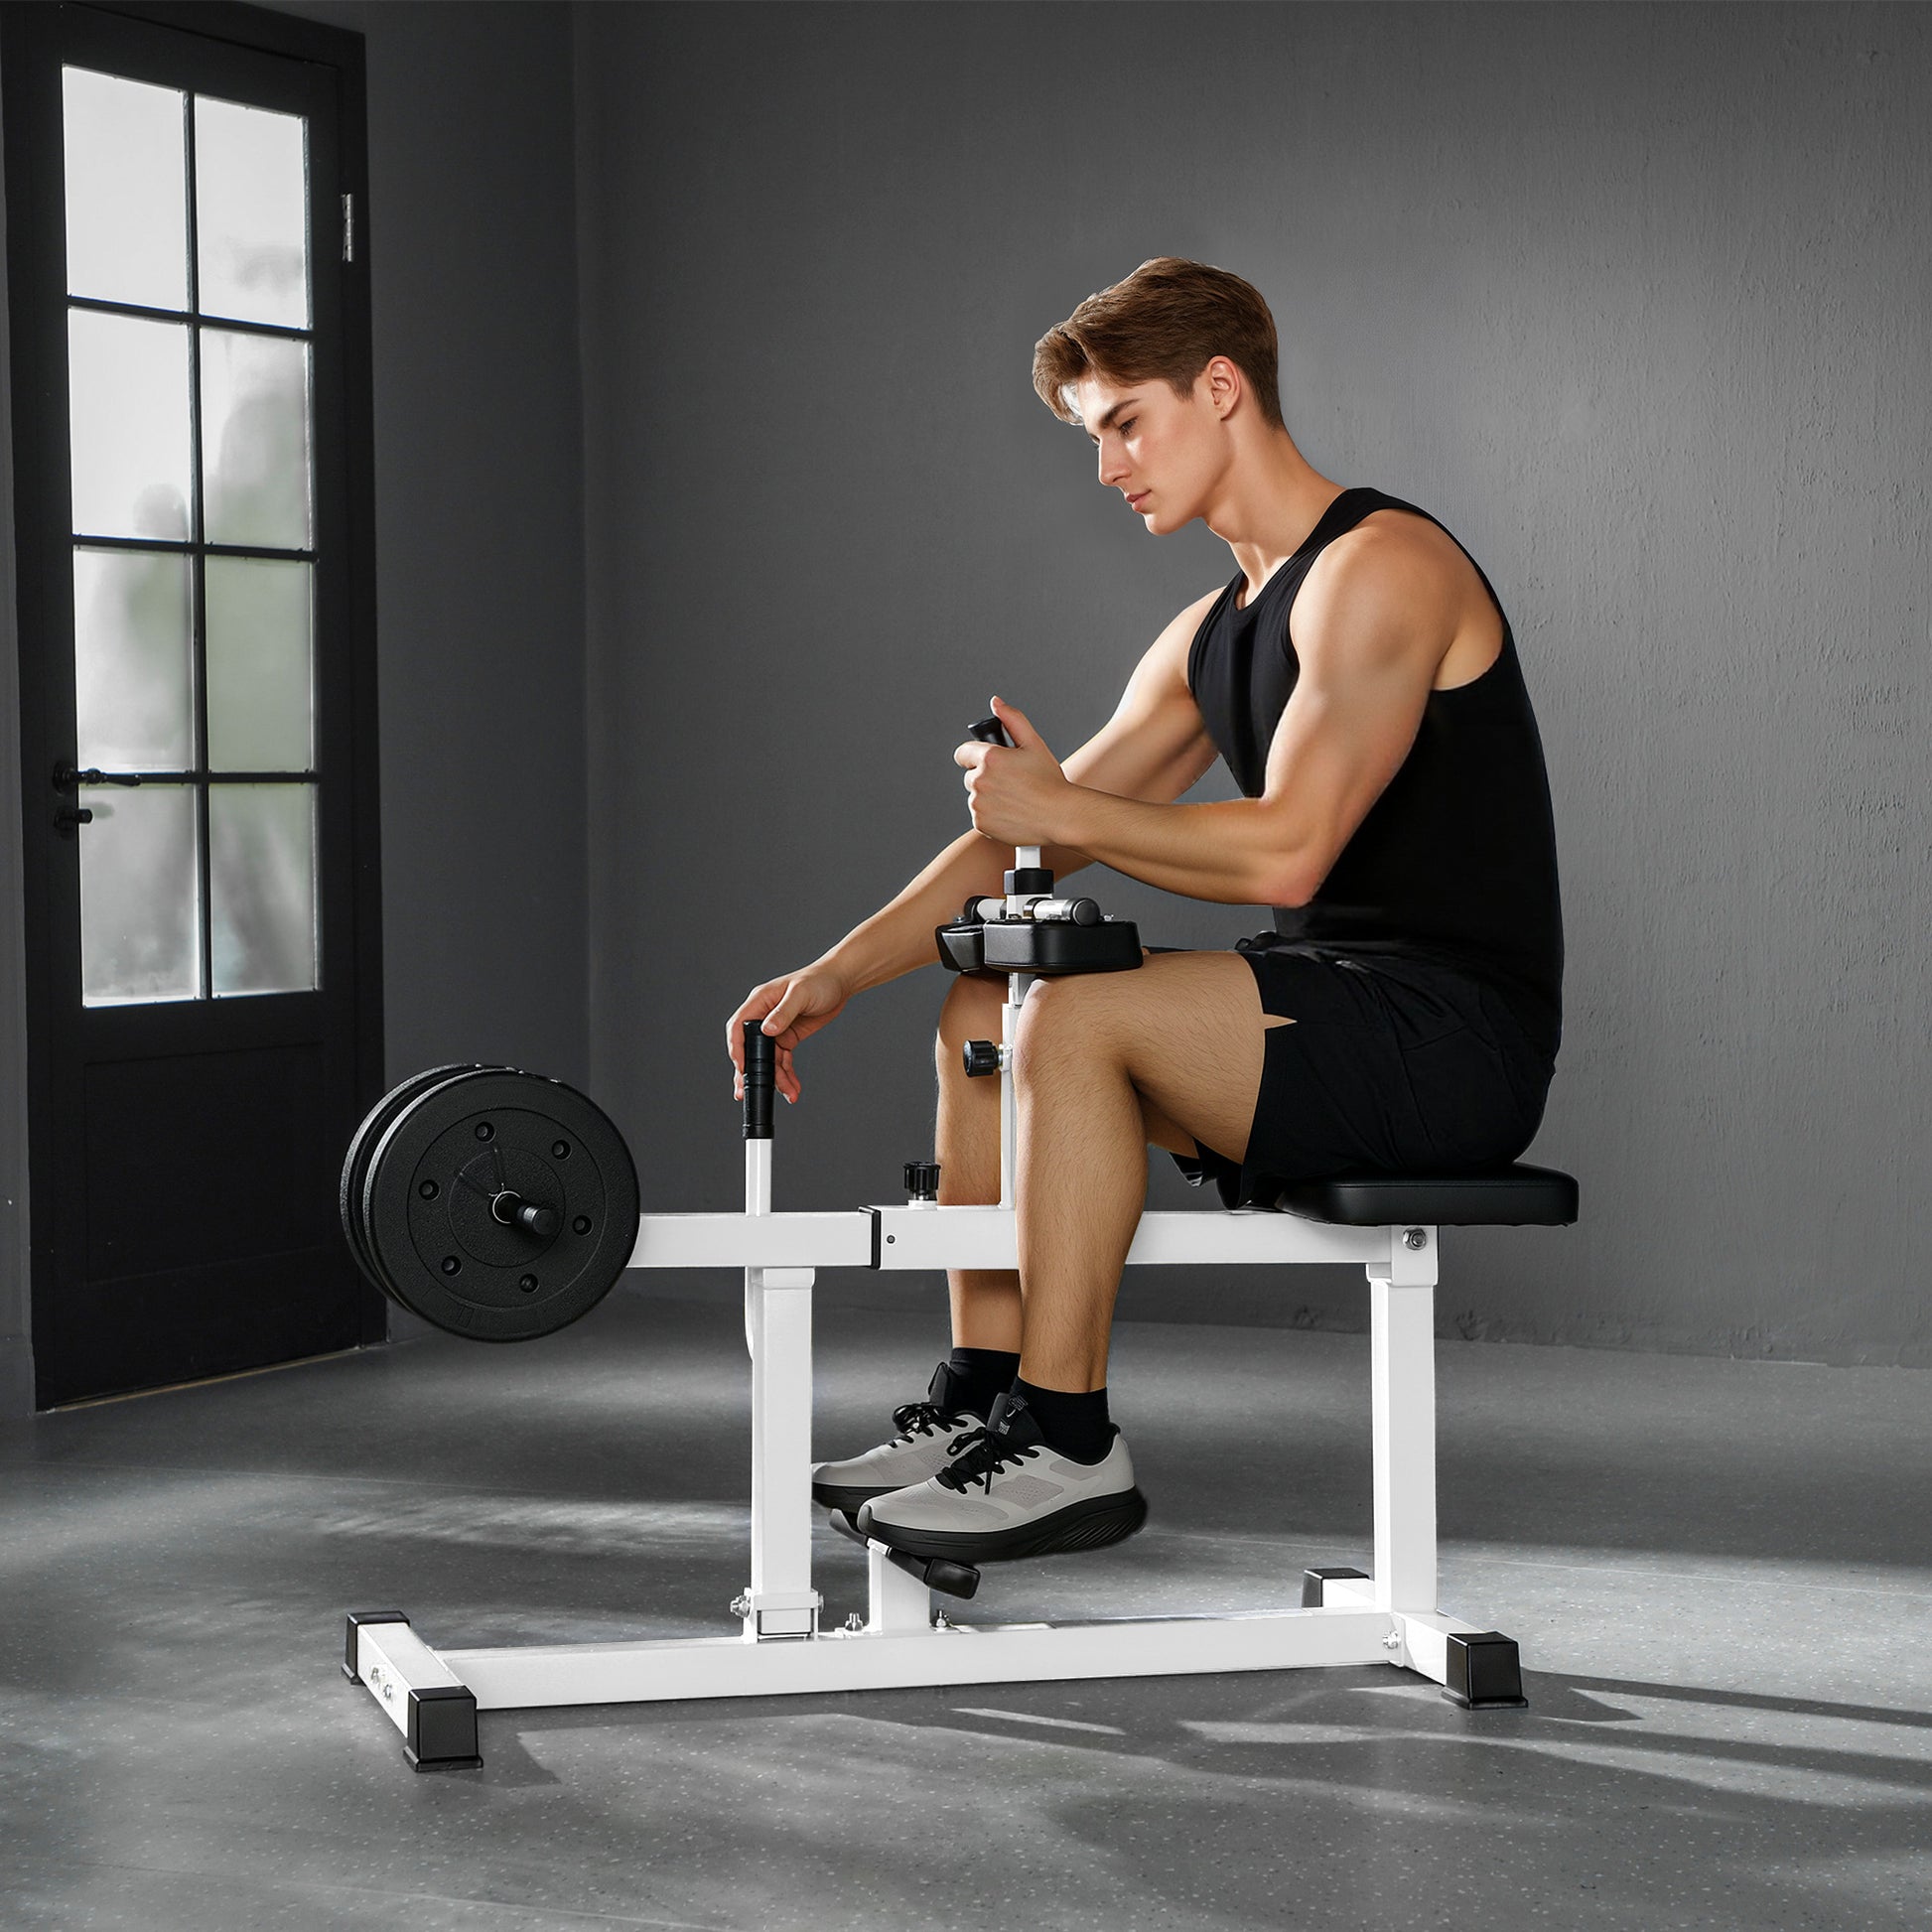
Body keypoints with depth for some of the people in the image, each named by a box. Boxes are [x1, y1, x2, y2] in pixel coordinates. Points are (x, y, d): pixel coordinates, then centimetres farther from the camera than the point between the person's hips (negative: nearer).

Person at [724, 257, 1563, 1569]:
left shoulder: (1381, 568, -14)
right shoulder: (1211, 636, 15)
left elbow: (1286, 855, -24)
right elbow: (1027, 838, 15)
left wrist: (1066, 810, -14)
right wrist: (842, 971, 5)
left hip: (1457, 1032, -10)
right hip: (1338, 1005, 10)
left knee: (1076, 1020, -25)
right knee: (988, 1010, 12)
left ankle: (1070, 1449, -16)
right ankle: (985, 1398, 10)